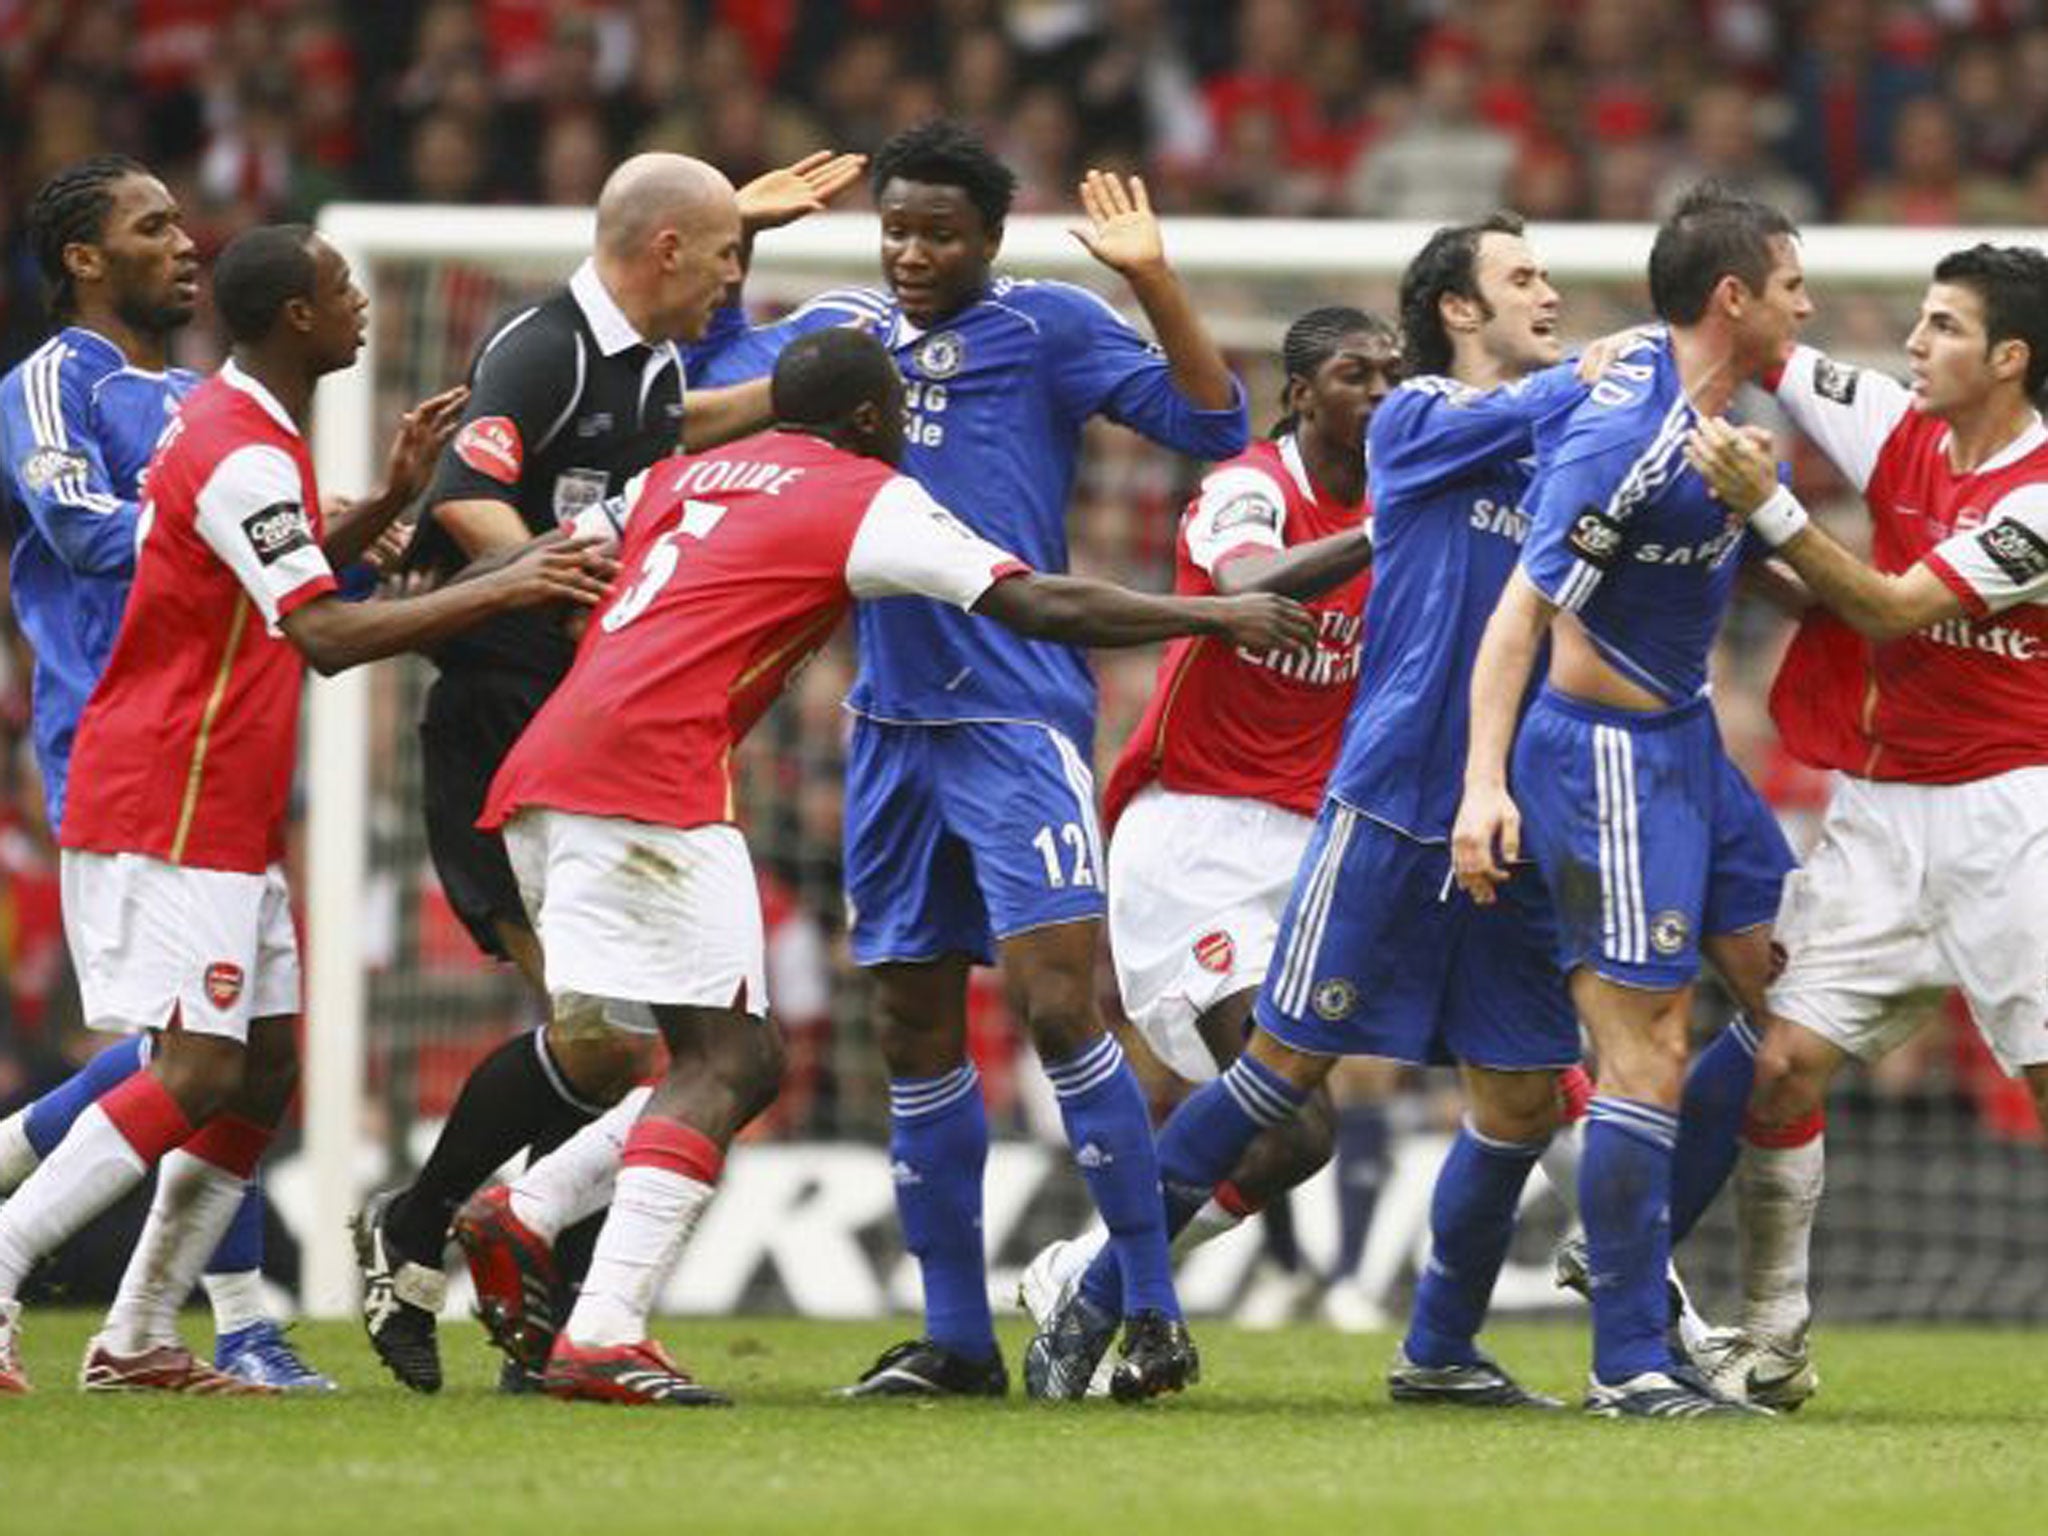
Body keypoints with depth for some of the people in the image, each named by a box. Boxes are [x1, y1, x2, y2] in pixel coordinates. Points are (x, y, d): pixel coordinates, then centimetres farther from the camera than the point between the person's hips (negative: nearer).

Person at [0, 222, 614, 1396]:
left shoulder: (245, 432, 14)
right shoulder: (243, 457, -18)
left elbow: (287, 581, 26)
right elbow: (326, 638, -26)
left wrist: (393, 498, 14)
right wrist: (503, 588, -25)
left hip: (226, 814, 10)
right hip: (169, 815, -10)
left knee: (266, 1072, 7)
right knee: (199, 1074, -15)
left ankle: (140, 1340, 7)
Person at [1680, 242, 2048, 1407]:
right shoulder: (1899, 424, 3)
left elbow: (1891, 608, -20)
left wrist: (1768, 505, -27)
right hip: (1881, 805, 5)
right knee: (1783, 1066, -3)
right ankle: (1774, 1340, 6)